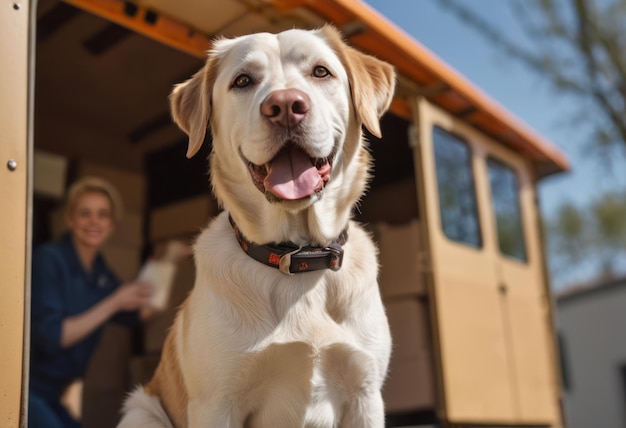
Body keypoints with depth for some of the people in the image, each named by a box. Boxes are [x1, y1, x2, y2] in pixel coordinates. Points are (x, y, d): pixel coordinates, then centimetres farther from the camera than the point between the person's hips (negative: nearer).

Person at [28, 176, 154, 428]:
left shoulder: (102, 273, 7)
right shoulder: (49, 259, -15)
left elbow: (135, 317, 13)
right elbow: (51, 337, -21)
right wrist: (113, 303, -20)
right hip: (26, 387, -8)